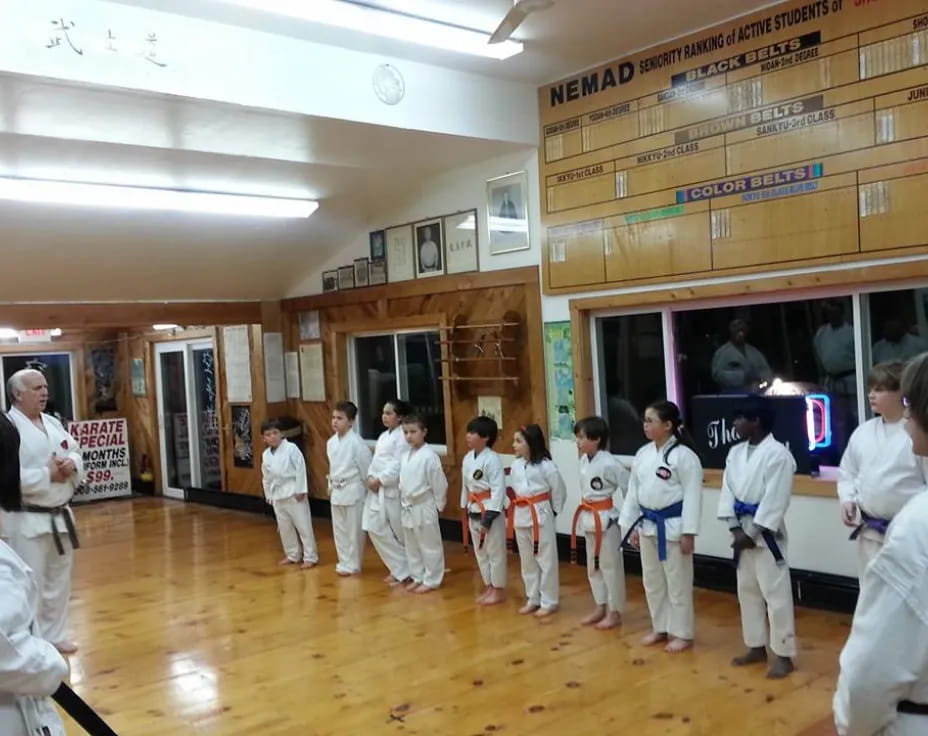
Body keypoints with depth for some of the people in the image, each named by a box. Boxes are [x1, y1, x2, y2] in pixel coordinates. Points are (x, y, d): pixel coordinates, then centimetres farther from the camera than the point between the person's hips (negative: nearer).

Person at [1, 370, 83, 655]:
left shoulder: (53, 423, 10)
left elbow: (76, 453, 14)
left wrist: (72, 464, -8)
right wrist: (47, 475, -22)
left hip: (59, 515, 8)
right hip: (26, 520, -8)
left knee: (59, 580, 17)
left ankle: (53, 635, 32)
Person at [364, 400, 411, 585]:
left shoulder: (402, 437, -12)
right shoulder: (383, 436, 16)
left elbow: (398, 466, -19)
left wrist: (379, 480, -17)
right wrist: (371, 477, -1)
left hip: (394, 490, -9)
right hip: (377, 490, 9)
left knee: (402, 533, 2)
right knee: (375, 528, 6)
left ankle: (404, 570, 20)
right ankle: (400, 568, 16)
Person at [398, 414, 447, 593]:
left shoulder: (429, 456, -17)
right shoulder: (405, 455, 6)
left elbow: (439, 483, -13)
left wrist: (438, 505, -8)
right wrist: (404, 502, 14)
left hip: (424, 508, -8)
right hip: (408, 508, 8)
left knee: (430, 546, 4)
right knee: (412, 547, 17)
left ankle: (431, 580, 15)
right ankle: (417, 578, 30)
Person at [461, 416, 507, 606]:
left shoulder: (492, 459, -18)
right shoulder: (467, 458, 6)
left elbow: (498, 489, -20)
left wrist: (489, 517, -21)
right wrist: (465, 509, 15)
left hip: (491, 511, -8)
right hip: (474, 512, 8)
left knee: (495, 552, 3)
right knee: (480, 552, 16)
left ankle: (499, 590, 16)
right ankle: (488, 587, 29)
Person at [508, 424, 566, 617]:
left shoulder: (545, 465, -14)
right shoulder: (515, 465, 5)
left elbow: (559, 490, -7)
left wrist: (553, 511, -1)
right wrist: (518, 507, 10)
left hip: (540, 515, -7)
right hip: (521, 516, 7)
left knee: (546, 559, 2)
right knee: (527, 560, 15)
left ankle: (549, 602, 13)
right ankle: (532, 599, 27)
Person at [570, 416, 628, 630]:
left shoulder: (609, 463, -20)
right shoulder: (584, 461, 5)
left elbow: (629, 488, -17)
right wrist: (585, 514, 12)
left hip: (607, 519, -8)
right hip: (589, 519, 8)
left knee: (610, 566, 3)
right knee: (593, 566, 17)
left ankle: (615, 611, 15)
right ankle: (600, 607, 31)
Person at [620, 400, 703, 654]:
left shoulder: (684, 455, -14)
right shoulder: (643, 454, 6)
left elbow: (692, 495, -15)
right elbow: (633, 492, 11)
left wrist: (688, 533, -17)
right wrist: (631, 526, 11)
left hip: (673, 525, -7)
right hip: (648, 525, 7)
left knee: (678, 582, 4)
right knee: (652, 581, 16)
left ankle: (682, 633, 18)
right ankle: (660, 628, 31)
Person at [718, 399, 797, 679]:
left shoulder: (778, 454, -15)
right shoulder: (735, 452, 8)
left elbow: (775, 500, -18)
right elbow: (728, 490, 7)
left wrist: (752, 533, -17)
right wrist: (736, 528, -3)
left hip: (765, 532, -8)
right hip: (742, 529, 8)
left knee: (775, 593, -3)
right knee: (747, 590, 15)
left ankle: (783, 655, 8)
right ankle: (756, 647, 28)